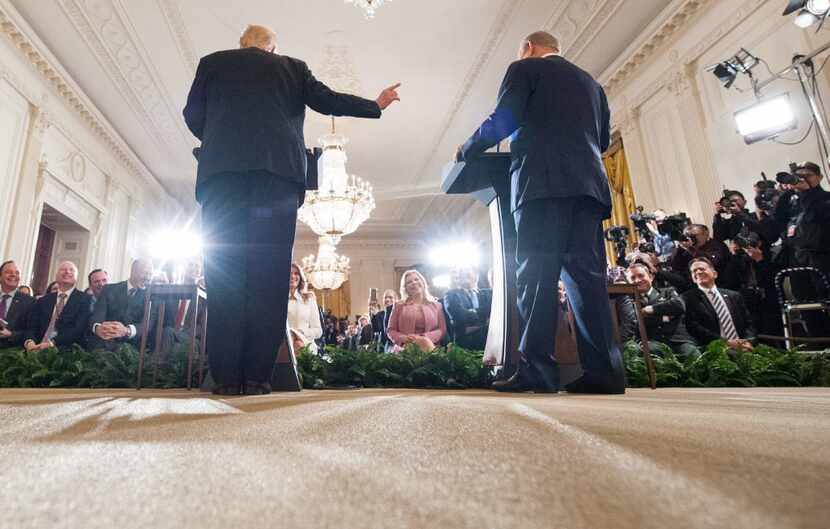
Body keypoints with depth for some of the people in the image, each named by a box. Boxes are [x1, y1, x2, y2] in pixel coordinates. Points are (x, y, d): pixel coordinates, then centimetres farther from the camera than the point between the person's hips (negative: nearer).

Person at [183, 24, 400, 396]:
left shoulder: (212, 62, 24)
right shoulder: (292, 67, 22)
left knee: (224, 270, -3)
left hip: (222, 169, 1)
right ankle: (257, 376, -10)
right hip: (277, 169, 0)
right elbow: (326, 101, 16)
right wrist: (376, 104, 28)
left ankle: (226, 377, -9)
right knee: (269, 272, -6)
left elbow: (193, 114, 18)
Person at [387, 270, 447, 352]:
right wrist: (403, 338, -12)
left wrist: (424, 338, -13)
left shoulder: (436, 305, 14)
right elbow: (391, 330, 10)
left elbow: (442, 329, 4)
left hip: (428, 349, 0)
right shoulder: (399, 306, 13)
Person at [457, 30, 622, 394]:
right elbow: (603, 138, 25)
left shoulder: (524, 69, 12)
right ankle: (603, 372, -5)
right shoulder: (590, 82, 29)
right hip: (588, 183, 6)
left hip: (543, 183, -5)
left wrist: (467, 150, 13)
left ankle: (536, 369, -14)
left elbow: (503, 121, -1)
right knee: (587, 275, -1)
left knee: (537, 274, -10)